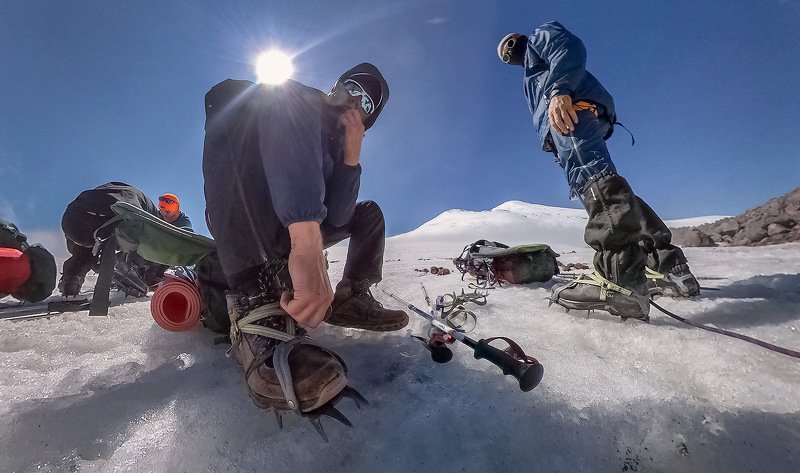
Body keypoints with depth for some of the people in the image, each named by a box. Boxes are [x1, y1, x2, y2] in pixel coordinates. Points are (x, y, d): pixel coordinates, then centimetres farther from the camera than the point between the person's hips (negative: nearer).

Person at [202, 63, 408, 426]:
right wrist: (307, 237, -52)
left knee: (368, 213, 14)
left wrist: (352, 153, -14)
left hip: (288, 235, 7)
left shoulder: (338, 151, 11)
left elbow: (337, 217, -6)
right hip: (238, 228, -7)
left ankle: (352, 298, -5)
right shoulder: (299, 102, -6)